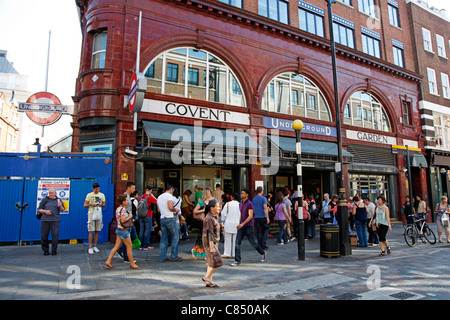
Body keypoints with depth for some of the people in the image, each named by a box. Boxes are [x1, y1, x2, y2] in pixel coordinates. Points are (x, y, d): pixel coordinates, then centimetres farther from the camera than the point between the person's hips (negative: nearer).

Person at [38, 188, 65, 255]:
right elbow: (39, 209, 9)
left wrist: (60, 206, -13)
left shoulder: (58, 200, 10)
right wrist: (45, 211, -10)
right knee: (44, 236, 1)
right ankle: (45, 250, 17)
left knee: (55, 235, -7)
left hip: (55, 220, -1)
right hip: (45, 220, 1)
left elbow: (62, 210, 9)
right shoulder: (44, 200, 9)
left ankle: (54, 250, 4)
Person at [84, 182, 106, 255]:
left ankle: (95, 246, 16)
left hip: (99, 213, 3)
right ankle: (90, 248, 0)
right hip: (91, 213, -3)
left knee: (97, 231, 6)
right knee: (91, 231, -5)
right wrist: (91, 204, -18)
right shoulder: (89, 195, 1)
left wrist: (100, 204, -10)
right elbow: (85, 205, 0)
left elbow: (104, 204, 12)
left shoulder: (102, 195, 9)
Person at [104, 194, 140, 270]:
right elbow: (122, 220, -25)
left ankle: (108, 262, 12)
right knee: (129, 246, 2)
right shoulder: (123, 209, -20)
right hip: (124, 230, -9)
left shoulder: (118, 209, 11)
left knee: (116, 247, 12)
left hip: (119, 230, 9)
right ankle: (132, 264, 12)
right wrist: (130, 217, -12)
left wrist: (128, 216, 8)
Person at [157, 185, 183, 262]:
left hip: (162, 219, 8)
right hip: (170, 218, -8)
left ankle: (162, 257, 12)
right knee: (175, 237, 2)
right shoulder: (169, 195, -8)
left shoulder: (159, 197, 18)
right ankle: (174, 257, 5)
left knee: (163, 239, 10)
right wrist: (175, 210, -1)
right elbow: (170, 207, -20)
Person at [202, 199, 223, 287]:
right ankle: (207, 277, 7)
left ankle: (209, 281, 19)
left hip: (214, 242, 10)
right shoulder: (209, 219, -19)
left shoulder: (214, 217, 11)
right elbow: (210, 234, -23)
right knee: (217, 261, -7)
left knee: (210, 262, 12)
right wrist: (211, 247, -24)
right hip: (209, 242, -10)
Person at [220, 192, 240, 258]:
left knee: (227, 239, 5)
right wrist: (239, 223, 14)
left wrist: (222, 222, 10)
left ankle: (227, 254, 8)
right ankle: (234, 254, 12)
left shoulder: (228, 204, -5)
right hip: (237, 224, 2)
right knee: (235, 240, 9)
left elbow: (223, 214, -4)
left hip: (228, 224, -2)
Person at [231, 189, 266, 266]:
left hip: (249, 226, -6)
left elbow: (250, 216, -20)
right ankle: (237, 260, 1)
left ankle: (262, 253, 34)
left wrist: (242, 224, -27)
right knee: (237, 242, -4)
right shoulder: (240, 204, 11)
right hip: (241, 226, 6)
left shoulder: (250, 204, -13)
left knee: (253, 242, 8)